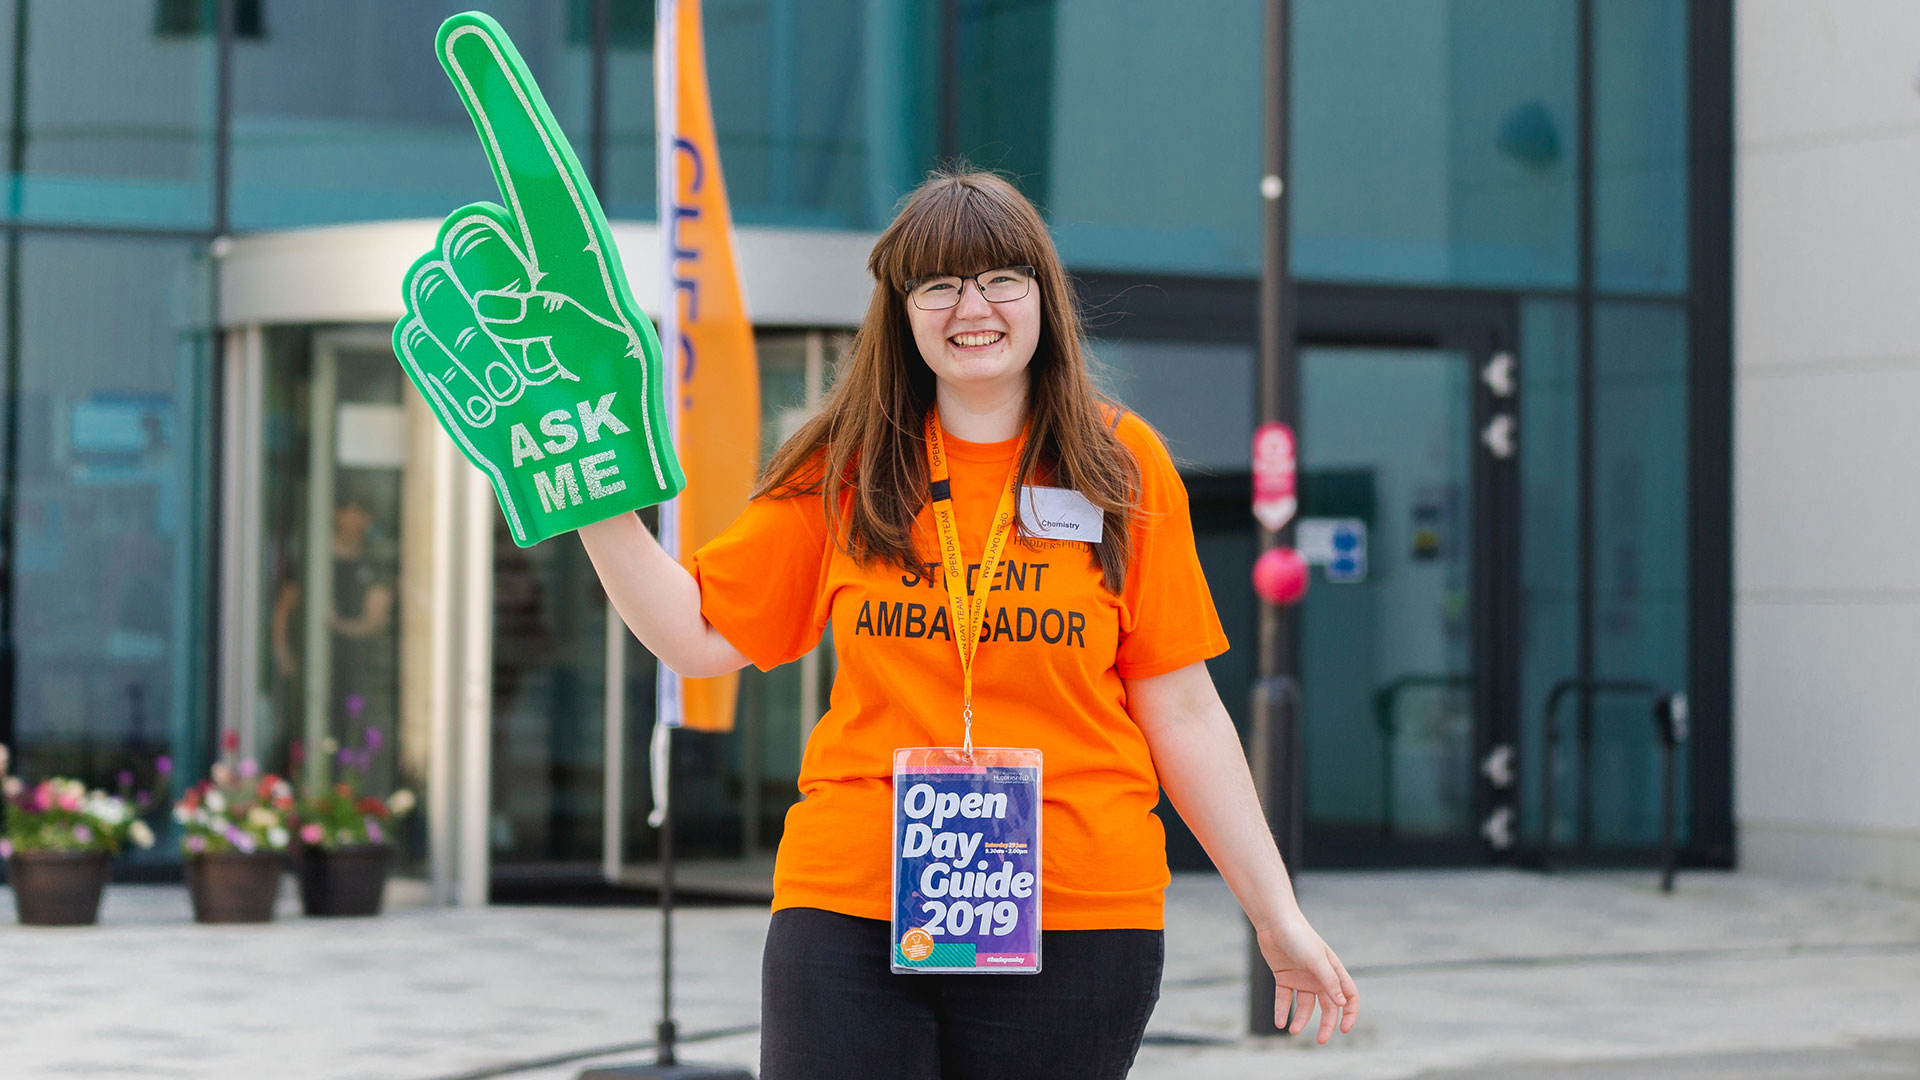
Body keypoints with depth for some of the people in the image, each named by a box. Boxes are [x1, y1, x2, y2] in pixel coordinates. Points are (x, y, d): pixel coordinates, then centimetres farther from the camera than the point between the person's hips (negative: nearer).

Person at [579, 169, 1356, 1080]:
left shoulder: (1121, 465, 5)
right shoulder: (843, 470, 7)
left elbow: (1180, 711, 6)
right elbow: (701, 637, 10)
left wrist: (1276, 914, 4)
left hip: (1074, 920, -1)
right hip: (850, 907, 1)